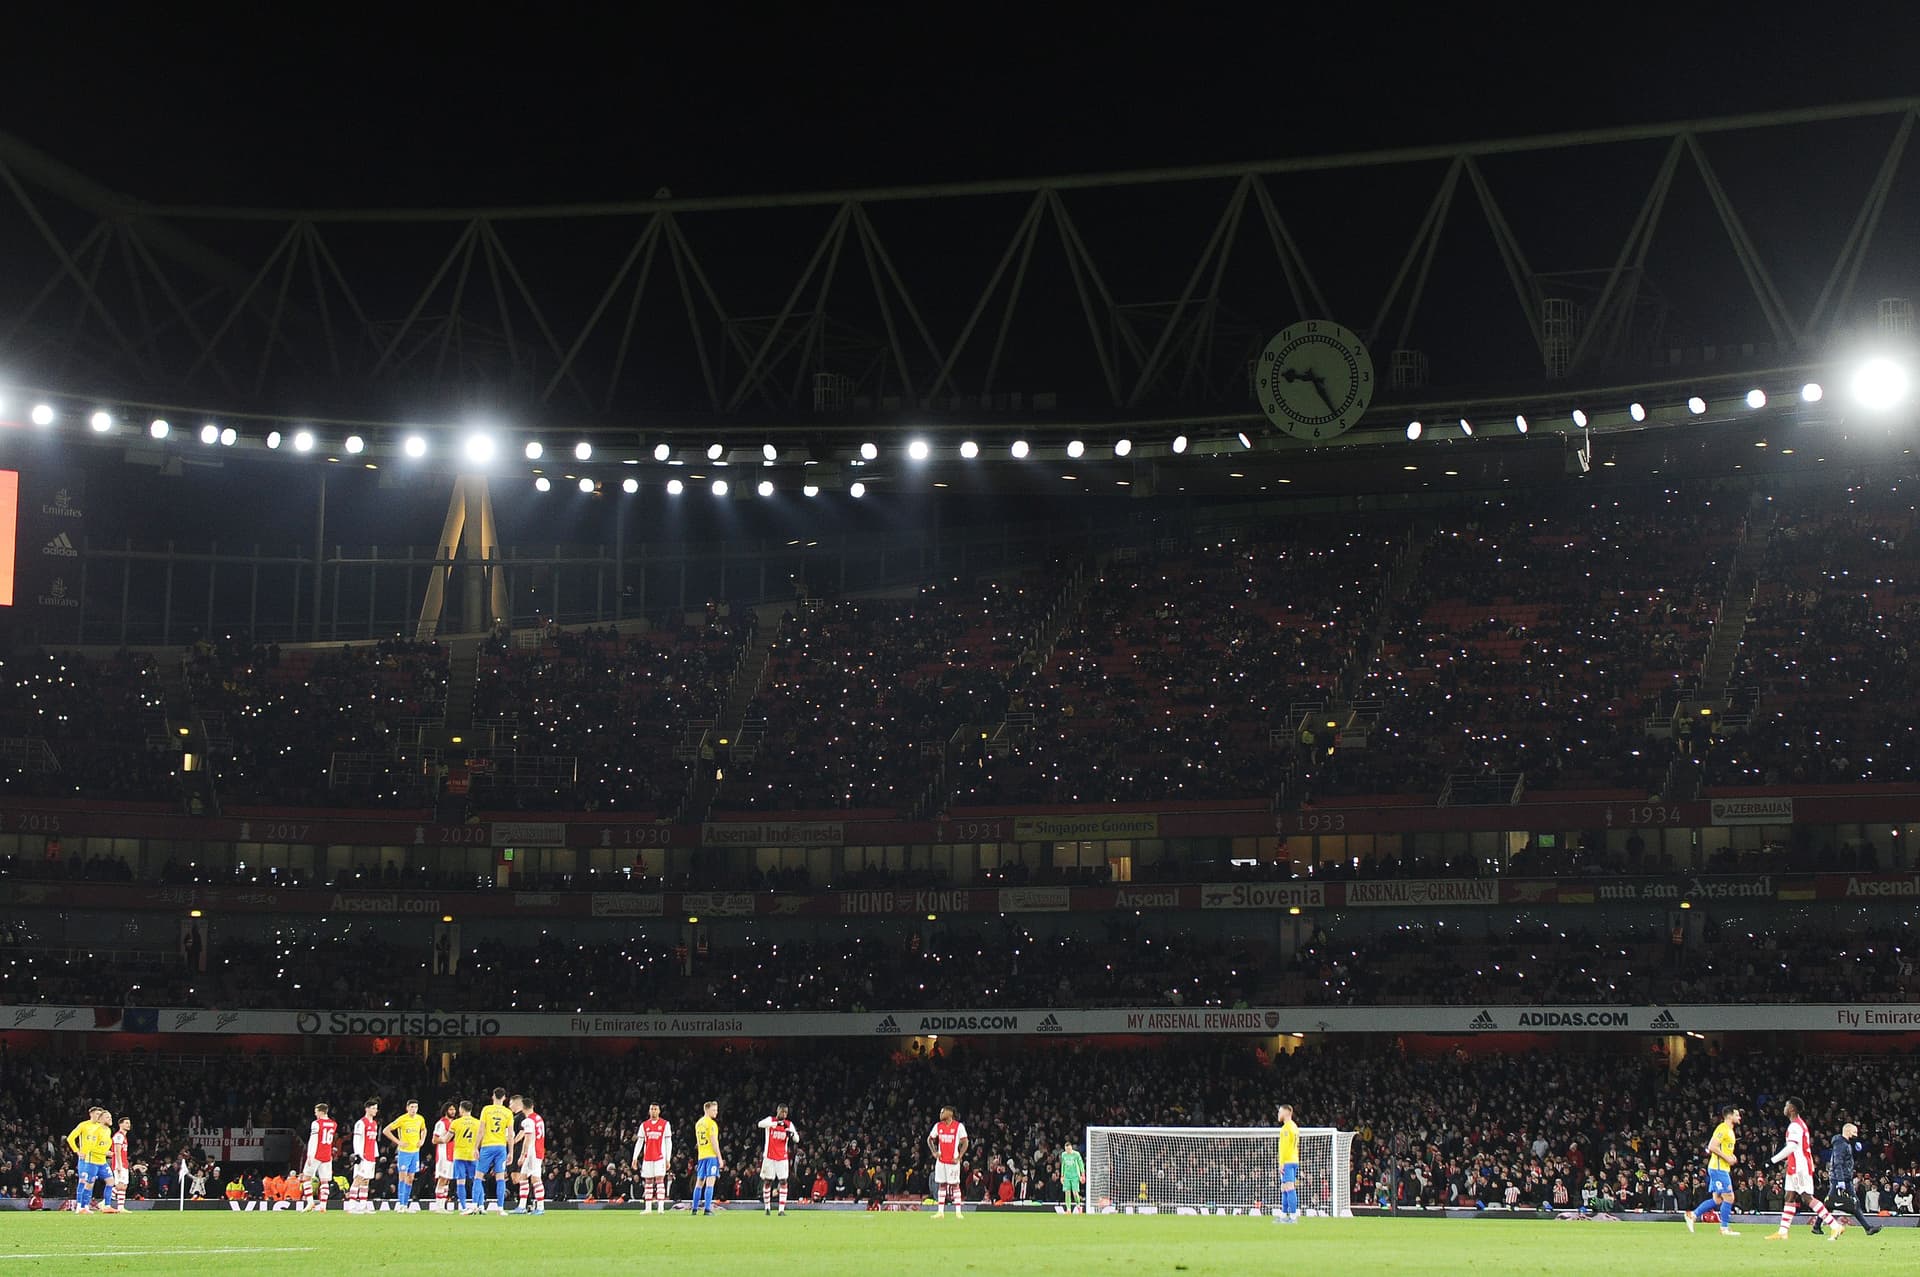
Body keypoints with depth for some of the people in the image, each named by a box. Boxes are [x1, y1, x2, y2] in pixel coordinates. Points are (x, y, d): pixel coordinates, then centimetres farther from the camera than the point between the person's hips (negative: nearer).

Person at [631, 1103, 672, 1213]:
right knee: (648, 1182, 5)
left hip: (660, 1157, -3)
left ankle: (661, 1206, -12)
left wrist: (668, 1159, -4)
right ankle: (648, 1208, 9)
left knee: (659, 1180, -10)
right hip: (647, 1157, 3)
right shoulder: (644, 1125, 9)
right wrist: (635, 1158, 2)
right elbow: (639, 1142, 10)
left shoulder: (665, 1124, 1)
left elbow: (668, 1143, 1)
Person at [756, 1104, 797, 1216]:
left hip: (782, 1157, 2)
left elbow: (797, 1140, 2)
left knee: (783, 1182, -6)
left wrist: (792, 1134, -22)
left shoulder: (789, 1124, 6)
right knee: (767, 1181, 3)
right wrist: (777, 1123, -35)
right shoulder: (770, 1120, -1)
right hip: (769, 1156, -2)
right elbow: (760, 1124, -24)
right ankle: (767, 1207, 16)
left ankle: (782, 1209, -7)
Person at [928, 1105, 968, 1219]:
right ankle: (940, 1211, 9)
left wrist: (959, 1157, -13)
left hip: (953, 1161, -4)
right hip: (941, 1160, 4)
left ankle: (958, 1212, 1)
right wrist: (933, 1152, 3)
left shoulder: (958, 1126, -7)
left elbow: (965, 1142, -6)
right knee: (941, 1185, 6)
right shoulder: (938, 1126, 6)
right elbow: (929, 1139, 16)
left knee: (955, 1185, -2)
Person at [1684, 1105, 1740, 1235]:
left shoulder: (1729, 1130, 18)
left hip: (1723, 1169, 10)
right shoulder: (1722, 1128, -12)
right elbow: (1712, 1146, -22)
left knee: (1717, 1200, 9)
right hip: (1719, 1168, -10)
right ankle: (1725, 1228, -2)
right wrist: (1727, 1158, -19)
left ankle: (1692, 1215, 12)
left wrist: (1731, 1156, 10)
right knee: (1729, 1198, -8)